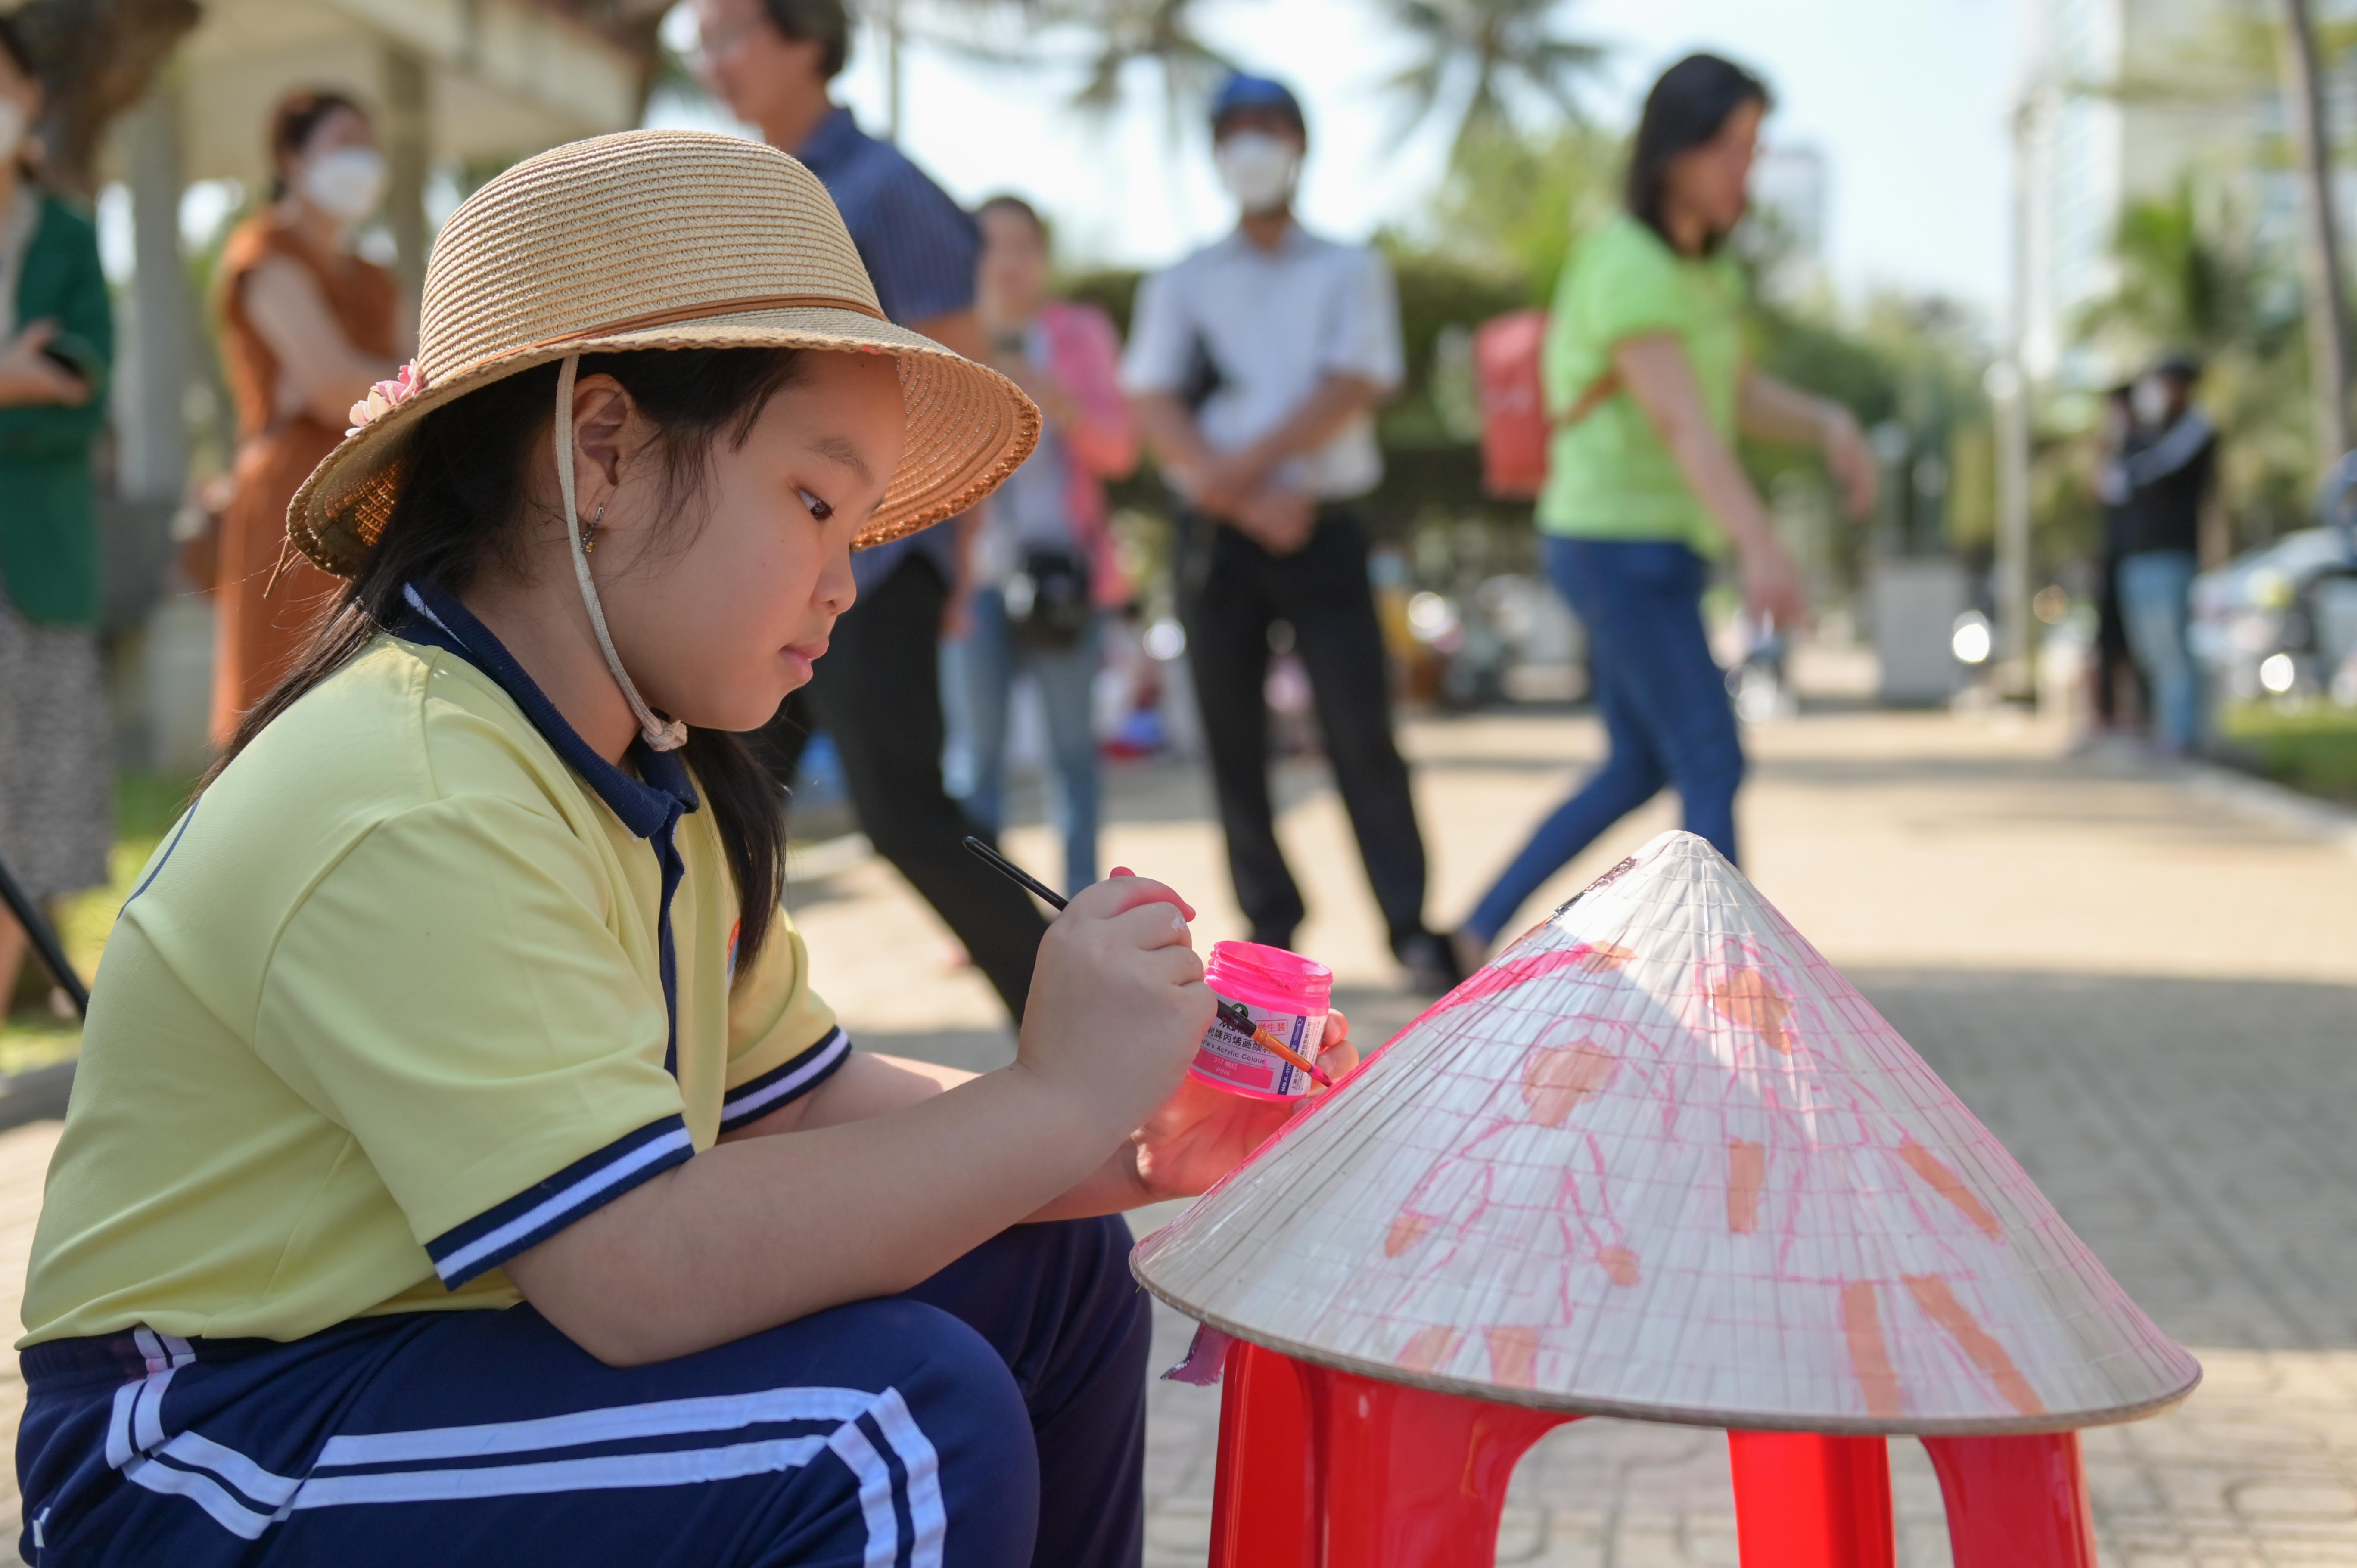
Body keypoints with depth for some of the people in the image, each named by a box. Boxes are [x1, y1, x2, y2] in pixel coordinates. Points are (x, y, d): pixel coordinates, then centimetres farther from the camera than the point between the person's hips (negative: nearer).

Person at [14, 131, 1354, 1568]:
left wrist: (1141, 1150, -8)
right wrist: (1054, 1102, -26)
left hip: (473, 1339, 10)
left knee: (1051, 1263, 11)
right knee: (904, 1426, -29)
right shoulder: (412, 817, -27)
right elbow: (637, 1274, -33)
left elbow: (806, 1110, 6)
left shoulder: (646, 781, 6)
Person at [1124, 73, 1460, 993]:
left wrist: (1250, 462, -18)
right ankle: (1270, 928, 11)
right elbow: (1157, 413, -1)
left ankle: (1412, 928, -8)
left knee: (1363, 728, -9)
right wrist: (1248, 498, -14)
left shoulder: (1349, 272, 10)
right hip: (1218, 536, 2)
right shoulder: (1180, 285, 12)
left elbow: (1350, 390, -5)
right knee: (1233, 737, 3)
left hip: (1323, 528, -2)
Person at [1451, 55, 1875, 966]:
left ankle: (1481, 934, 21)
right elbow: (1682, 421, -32)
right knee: (1713, 770, -7)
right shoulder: (1630, 272, -19)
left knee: (1639, 772, 16)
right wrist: (1761, 547, -45)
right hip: (1622, 550, -10)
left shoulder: (1700, 263, 11)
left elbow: (1744, 400, 15)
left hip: (1649, 553, 10)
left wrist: (1830, 427, -7)